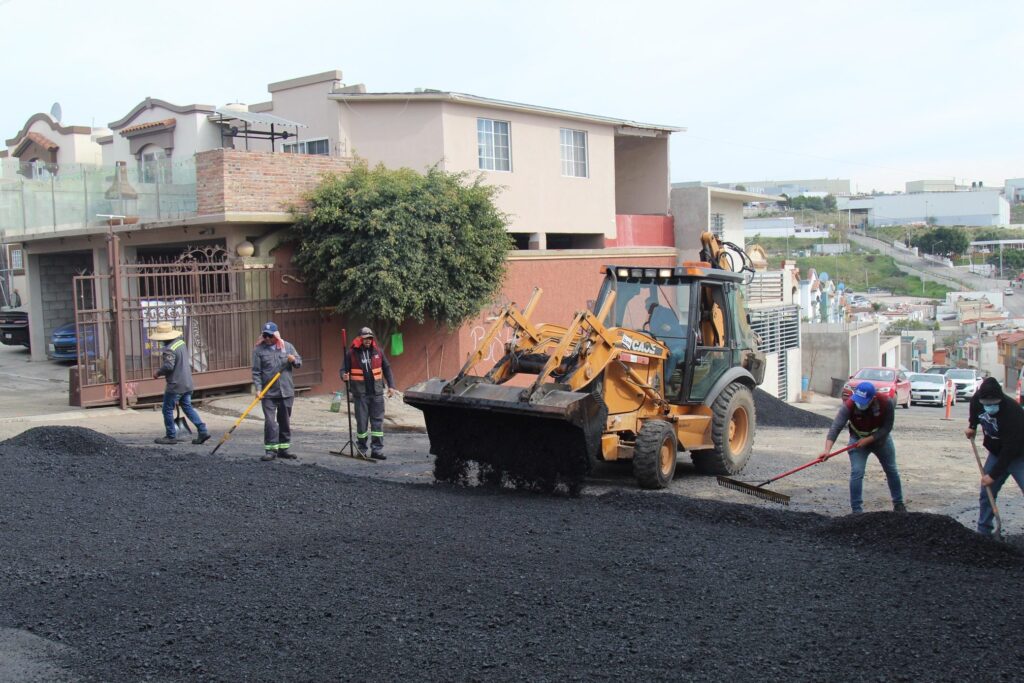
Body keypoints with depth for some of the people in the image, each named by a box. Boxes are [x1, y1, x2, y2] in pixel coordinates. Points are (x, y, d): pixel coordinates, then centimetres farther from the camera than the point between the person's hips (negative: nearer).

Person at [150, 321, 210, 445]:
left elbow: (168, 366, -29)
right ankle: (202, 431, 6)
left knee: (168, 409, 6)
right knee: (187, 407, 14)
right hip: (187, 383, 9)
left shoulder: (169, 349, -20)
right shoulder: (181, 342, 8)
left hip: (175, 385, -9)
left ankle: (171, 436, 12)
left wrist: (158, 373, -12)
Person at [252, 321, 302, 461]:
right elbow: (256, 372, -3)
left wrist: (294, 360, -11)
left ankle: (284, 448, 20)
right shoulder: (259, 350, -1)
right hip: (268, 393, -3)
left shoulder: (287, 346, 6)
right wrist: (258, 389, -13)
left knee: (285, 421, 10)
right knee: (270, 421, -7)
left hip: (286, 391, 3)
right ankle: (271, 449, -1)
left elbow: (299, 362, 12)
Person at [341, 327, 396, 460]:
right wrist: (344, 375, -21)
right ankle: (361, 449, 17)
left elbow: (387, 368, 12)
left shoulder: (377, 352, 6)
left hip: (376, 393, 2)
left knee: (377, 421, 1)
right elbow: (344, 369, 2)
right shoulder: (352, 353, -2)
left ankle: (377, 450, 5)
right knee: (361, 421, 4)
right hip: (360, 393, -2)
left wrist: (391, 385, 7)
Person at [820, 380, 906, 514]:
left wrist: (868, 439, -29)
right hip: (858, 440, -2)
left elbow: (887, 428, -20)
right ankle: (856, 510, -7)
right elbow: (836, 427, -41)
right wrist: (827, 449, -54)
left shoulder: (886, 403, -29)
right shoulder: (849, 406, -33)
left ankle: (898, 504, 34)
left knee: (892, 471, 15)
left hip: (881, 438, 2)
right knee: (856, 474, -13)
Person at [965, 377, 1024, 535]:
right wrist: (972, 425, 5)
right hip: (996, 453, 6)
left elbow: (1010, 450, -32)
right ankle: (983, 531, 17)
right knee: (986, 493, 7)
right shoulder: (977, 400, -16)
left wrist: (993, 475, -29)